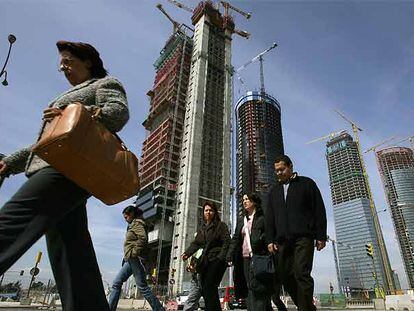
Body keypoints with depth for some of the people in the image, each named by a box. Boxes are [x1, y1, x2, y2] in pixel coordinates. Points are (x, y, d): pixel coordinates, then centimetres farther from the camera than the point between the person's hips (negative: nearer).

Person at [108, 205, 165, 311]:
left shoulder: (137, 223, -6)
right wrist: (127, 255, 12)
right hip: (130, 260, 10)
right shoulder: (133, 225, 23)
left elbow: (143, 238, -22)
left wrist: (134, 253, -20)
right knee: (116, 283, 7)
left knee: (142, 286, -7)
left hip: (135, 258, -10)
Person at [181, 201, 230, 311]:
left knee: (210, 286, -17)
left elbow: (226, 242, -5)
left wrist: (221, 257, -18)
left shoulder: (221, 225, 5)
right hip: (204, 262, 7)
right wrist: (187, 253, -1)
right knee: (204, 289, 5)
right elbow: (195, 243, 16)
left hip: (216, 260, -6)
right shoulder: (202, 229, 23)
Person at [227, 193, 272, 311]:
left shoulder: (263, 217, 4)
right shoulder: (241, 220, 21)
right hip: (245, 258, 6)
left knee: (257, 287, -10)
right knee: (249, 289, 3)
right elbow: (235, 239, 18)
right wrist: (230, 256, 8)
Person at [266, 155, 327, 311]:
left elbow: (319, 211, 3)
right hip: (282, 240, 4)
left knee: (302, 274, -13)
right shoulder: (274, 190, 19)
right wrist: (270, 240, 6)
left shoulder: (306, 183, 8)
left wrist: (321, 236, -4)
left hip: (303, 237, -4)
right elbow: (269, 217, 15)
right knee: (284, 275, 2)